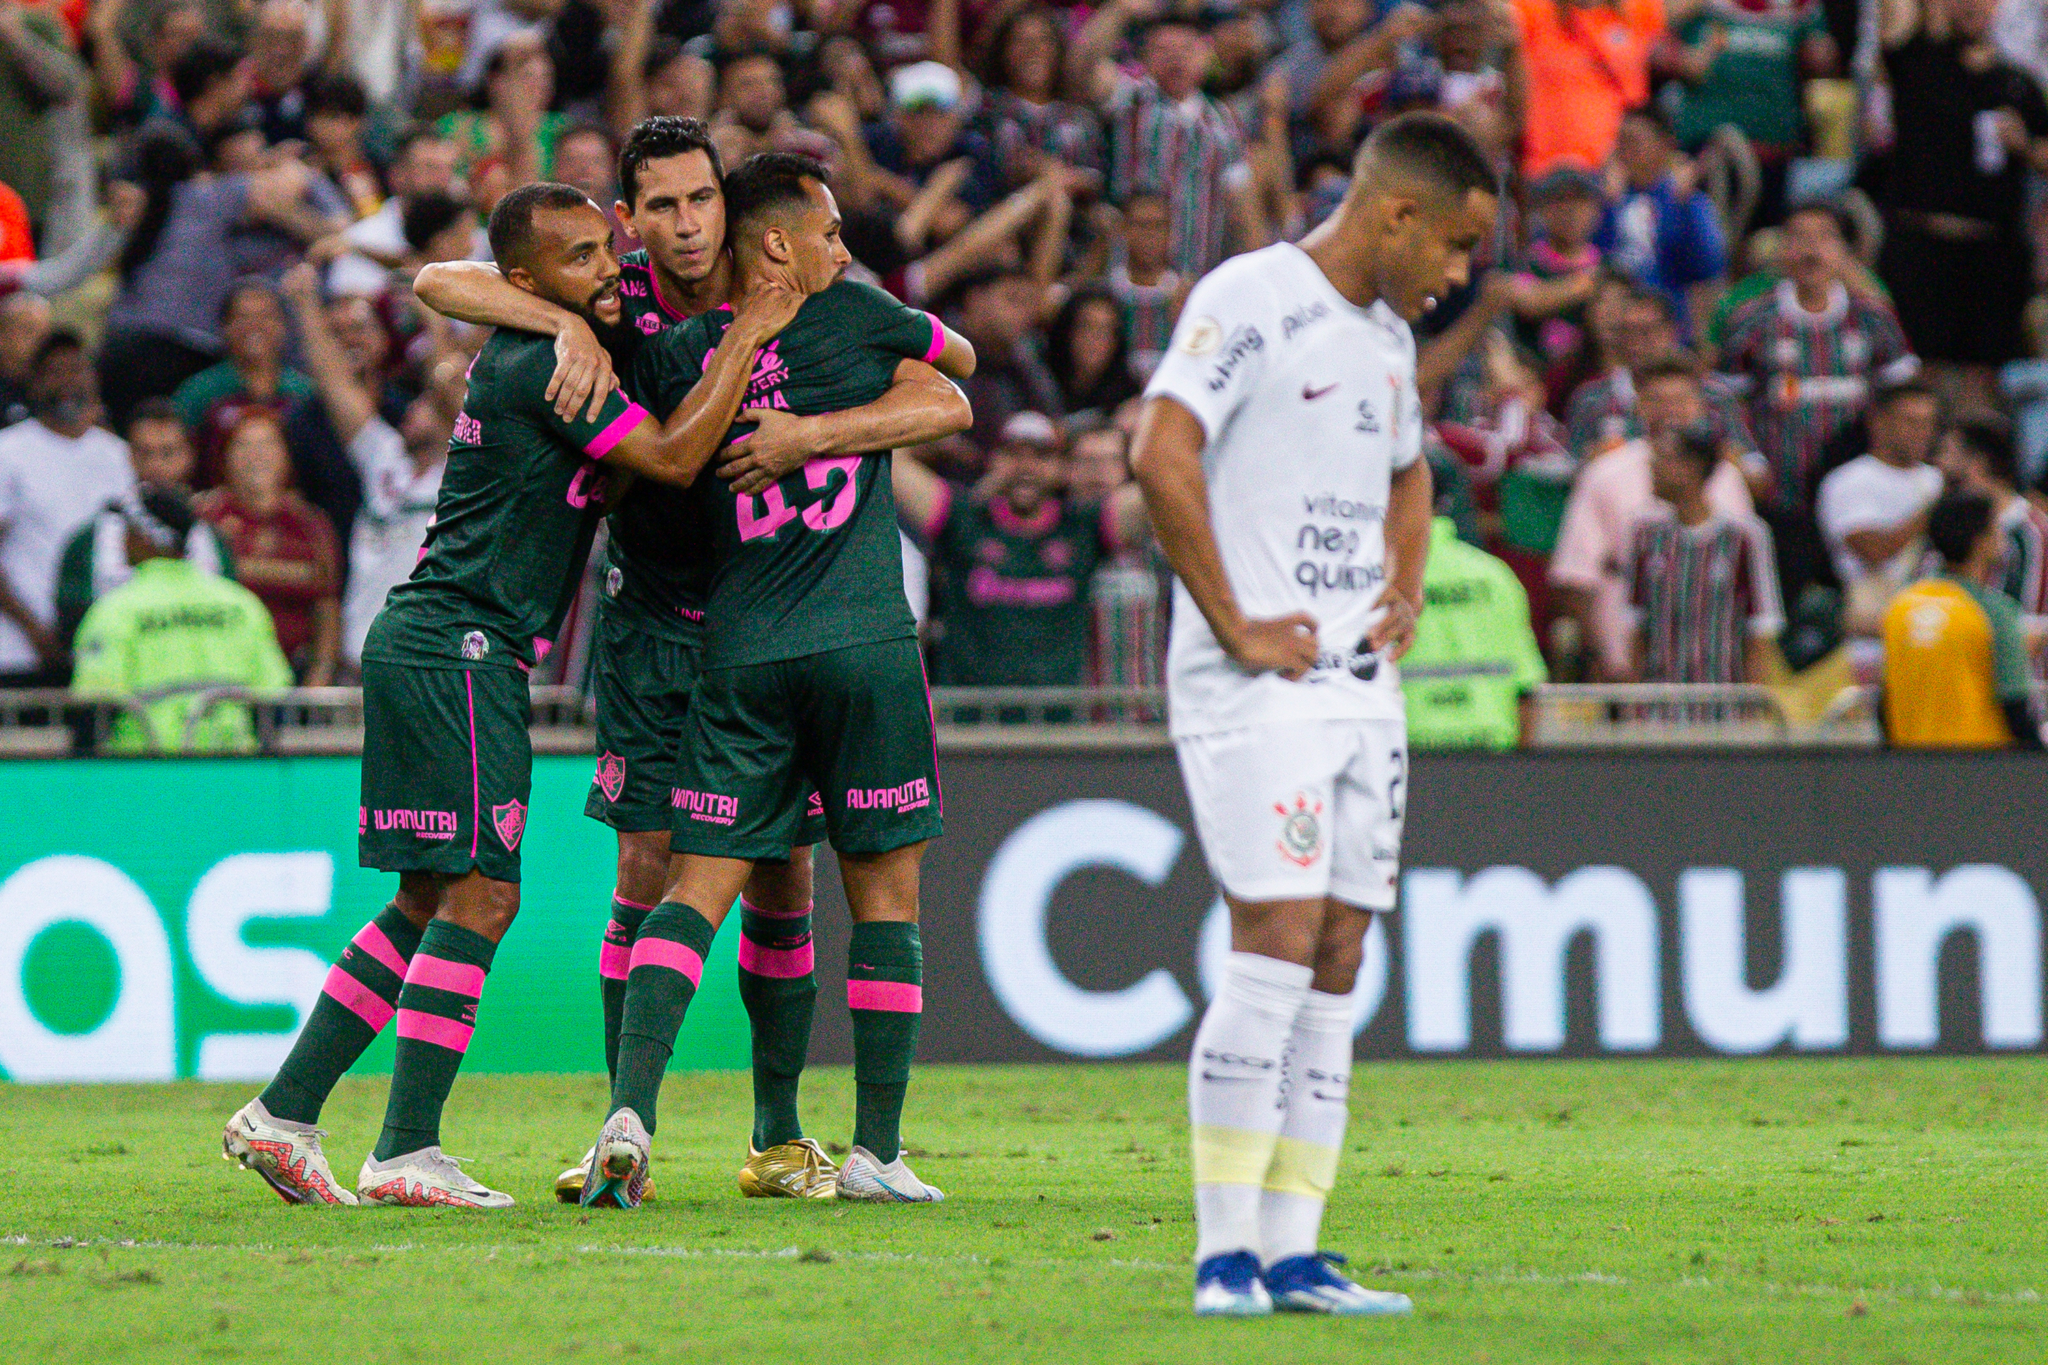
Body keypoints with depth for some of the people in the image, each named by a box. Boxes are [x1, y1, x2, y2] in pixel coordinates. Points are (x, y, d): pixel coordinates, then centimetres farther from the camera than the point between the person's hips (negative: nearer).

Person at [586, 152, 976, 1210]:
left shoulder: (677, 354, 7)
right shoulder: (856, 319, 3)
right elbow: (960, 361, 22)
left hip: (739, 655, 2)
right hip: (865, 642, -2)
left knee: (695, 889, 1)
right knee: (886, 894, 6)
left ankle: (630, 1111, -18)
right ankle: (876, 1148, 6)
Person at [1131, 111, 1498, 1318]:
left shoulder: (1388, 336, 18)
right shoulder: (1250, 302, -9)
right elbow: (1161, 453, -20)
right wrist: (1233, 626, -18)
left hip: (1362, 684, 8)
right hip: (1259, 682, -8)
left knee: (1338, 959, 4)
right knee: (1277, 946, -14)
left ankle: (1294, 1254, 6)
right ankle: (1226, 1254, -12)